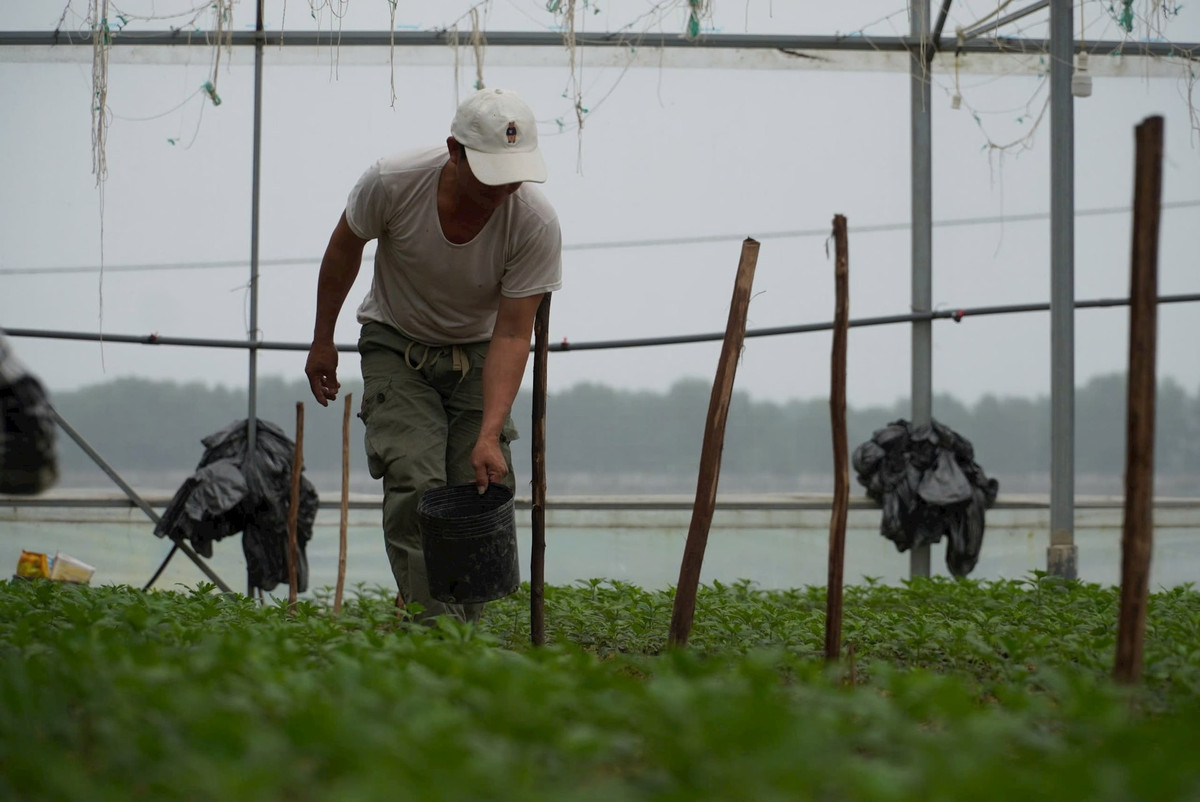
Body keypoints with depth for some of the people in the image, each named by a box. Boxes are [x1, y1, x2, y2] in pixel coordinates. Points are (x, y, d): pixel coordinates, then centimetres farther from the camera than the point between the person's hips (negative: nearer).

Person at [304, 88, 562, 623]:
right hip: (397, 346, -1)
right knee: (416, 487, -19)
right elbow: (344, 248, -6)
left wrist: (489, 434, -33)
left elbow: (512, 333, -24)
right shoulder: (392, 182, -28)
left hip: (477, 353, 1)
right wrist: (322, 341, 3)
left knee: (483, 490, -10)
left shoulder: (536, 223, -27)